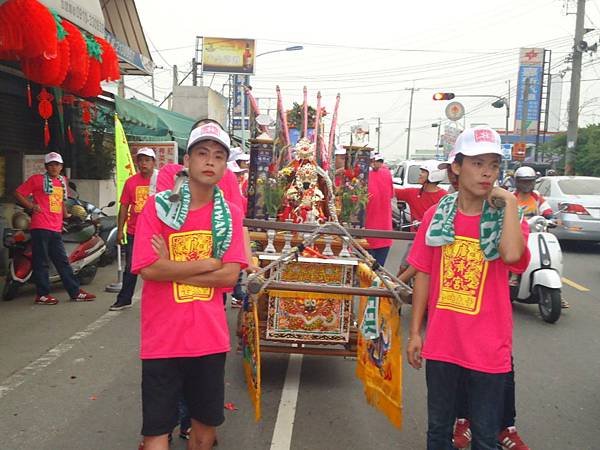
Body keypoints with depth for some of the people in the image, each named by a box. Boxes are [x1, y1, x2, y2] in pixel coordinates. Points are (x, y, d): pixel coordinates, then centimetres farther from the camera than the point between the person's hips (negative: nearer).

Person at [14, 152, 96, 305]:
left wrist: (66, 215, 22)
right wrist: (32, 206, -9)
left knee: (63, 262, 10)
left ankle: (75, 292, 13)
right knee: (41, 262, -1)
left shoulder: (63, 181, 18)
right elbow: (18, 193, 1)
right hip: (41, 227, -6)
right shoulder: (37, 179, 1)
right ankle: (42, 295, 6)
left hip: (56, 229, 6)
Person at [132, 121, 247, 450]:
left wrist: (172, 269, -12)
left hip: (210, 336, 3)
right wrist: (207, 263, -11)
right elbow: (148, 269, -15)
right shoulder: (158, 207, -5)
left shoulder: (230, 214, 2)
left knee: (207, 422, 19)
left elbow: (230, 276, -8)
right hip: (163, 336, -3)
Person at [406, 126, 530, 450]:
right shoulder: (437, 215, -2)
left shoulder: (507, 218, -6)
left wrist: (509, 200, -20)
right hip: (441, 344, 2)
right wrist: (414, 332, 2)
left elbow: (512, 255, -30)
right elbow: (423, 275, 2)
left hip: (489, 349, -1)